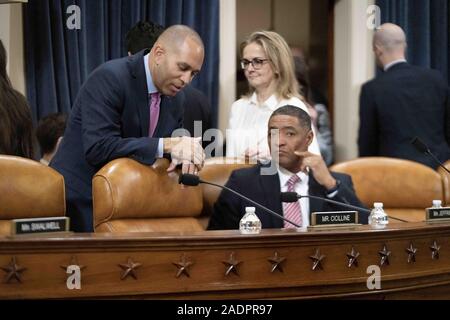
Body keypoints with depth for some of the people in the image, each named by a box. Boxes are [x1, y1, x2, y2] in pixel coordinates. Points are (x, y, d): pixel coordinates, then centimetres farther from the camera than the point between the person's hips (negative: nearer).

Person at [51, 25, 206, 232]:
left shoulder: (176, 98, 6)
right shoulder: (109, 78, -17)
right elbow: (97, 148, -26)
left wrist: (186, 153, -13)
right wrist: (166, 145, -29)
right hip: (80, 202, -6)